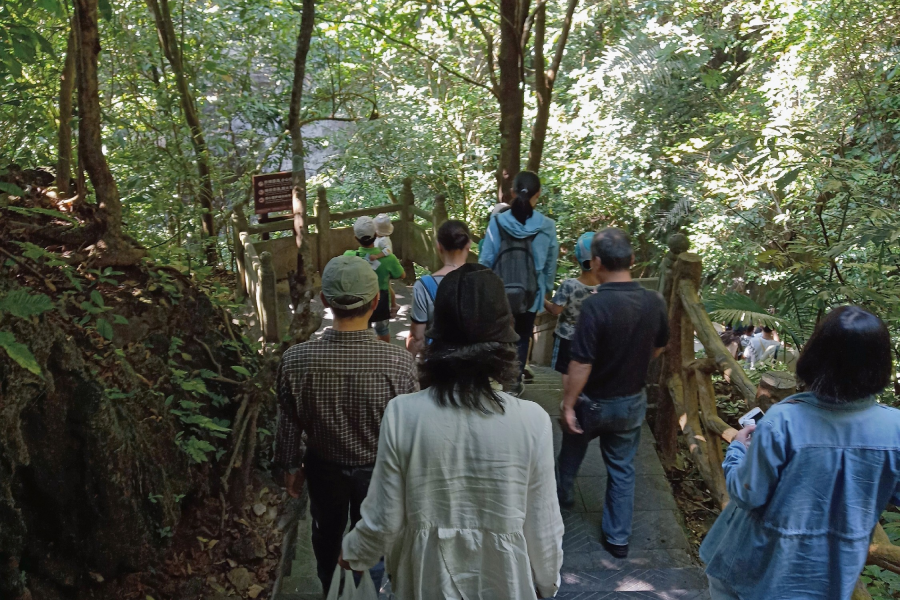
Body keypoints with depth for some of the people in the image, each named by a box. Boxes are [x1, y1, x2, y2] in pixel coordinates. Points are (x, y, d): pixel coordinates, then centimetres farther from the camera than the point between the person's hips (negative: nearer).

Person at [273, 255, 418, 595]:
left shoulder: (296, 360, -25)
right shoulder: (399, 363, -30)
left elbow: (288, 426, -10)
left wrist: (290, 467, 8)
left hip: (324, 467, 2)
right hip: (379, 470, -2)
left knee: (327, 535, 30)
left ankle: (331, 591, 56)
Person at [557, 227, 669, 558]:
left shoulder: (596, 305, -30)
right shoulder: (655, 302, -12)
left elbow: (581, 364, -28)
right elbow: (659, 347, 5)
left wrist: (567, 405, -17)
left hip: (594, 402, -3)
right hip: (633, 401, 4)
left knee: (572, 450, 25)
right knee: (622, 469, 18)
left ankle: (562, 494, 50)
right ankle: (618, 537, 27)